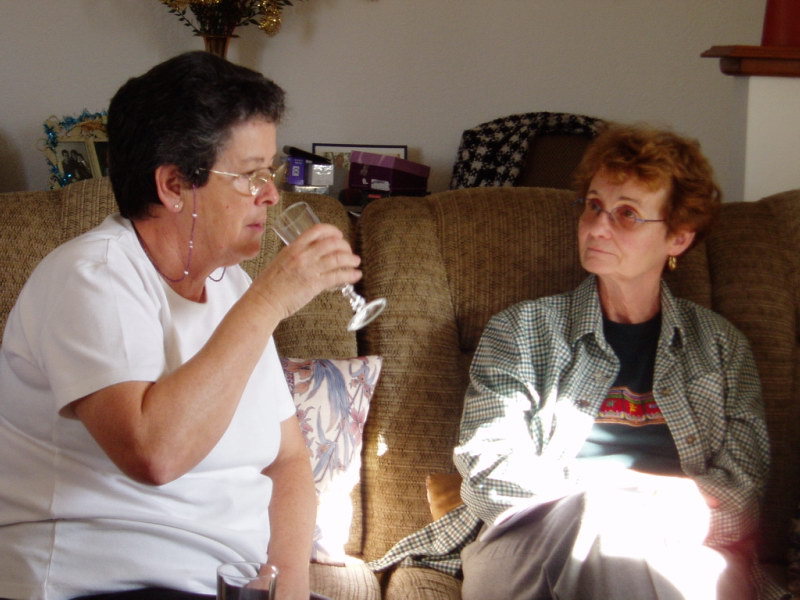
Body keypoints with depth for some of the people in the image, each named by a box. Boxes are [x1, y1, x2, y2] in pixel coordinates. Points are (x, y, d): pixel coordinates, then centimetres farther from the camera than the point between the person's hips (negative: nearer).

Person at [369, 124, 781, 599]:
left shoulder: (721, 346, 18)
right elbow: (488, 473, -1)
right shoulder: (520, 330, 11)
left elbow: (742, 481, 8)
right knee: (602, 507, -37)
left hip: (689, 555, 1)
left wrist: (685, 505, -15)